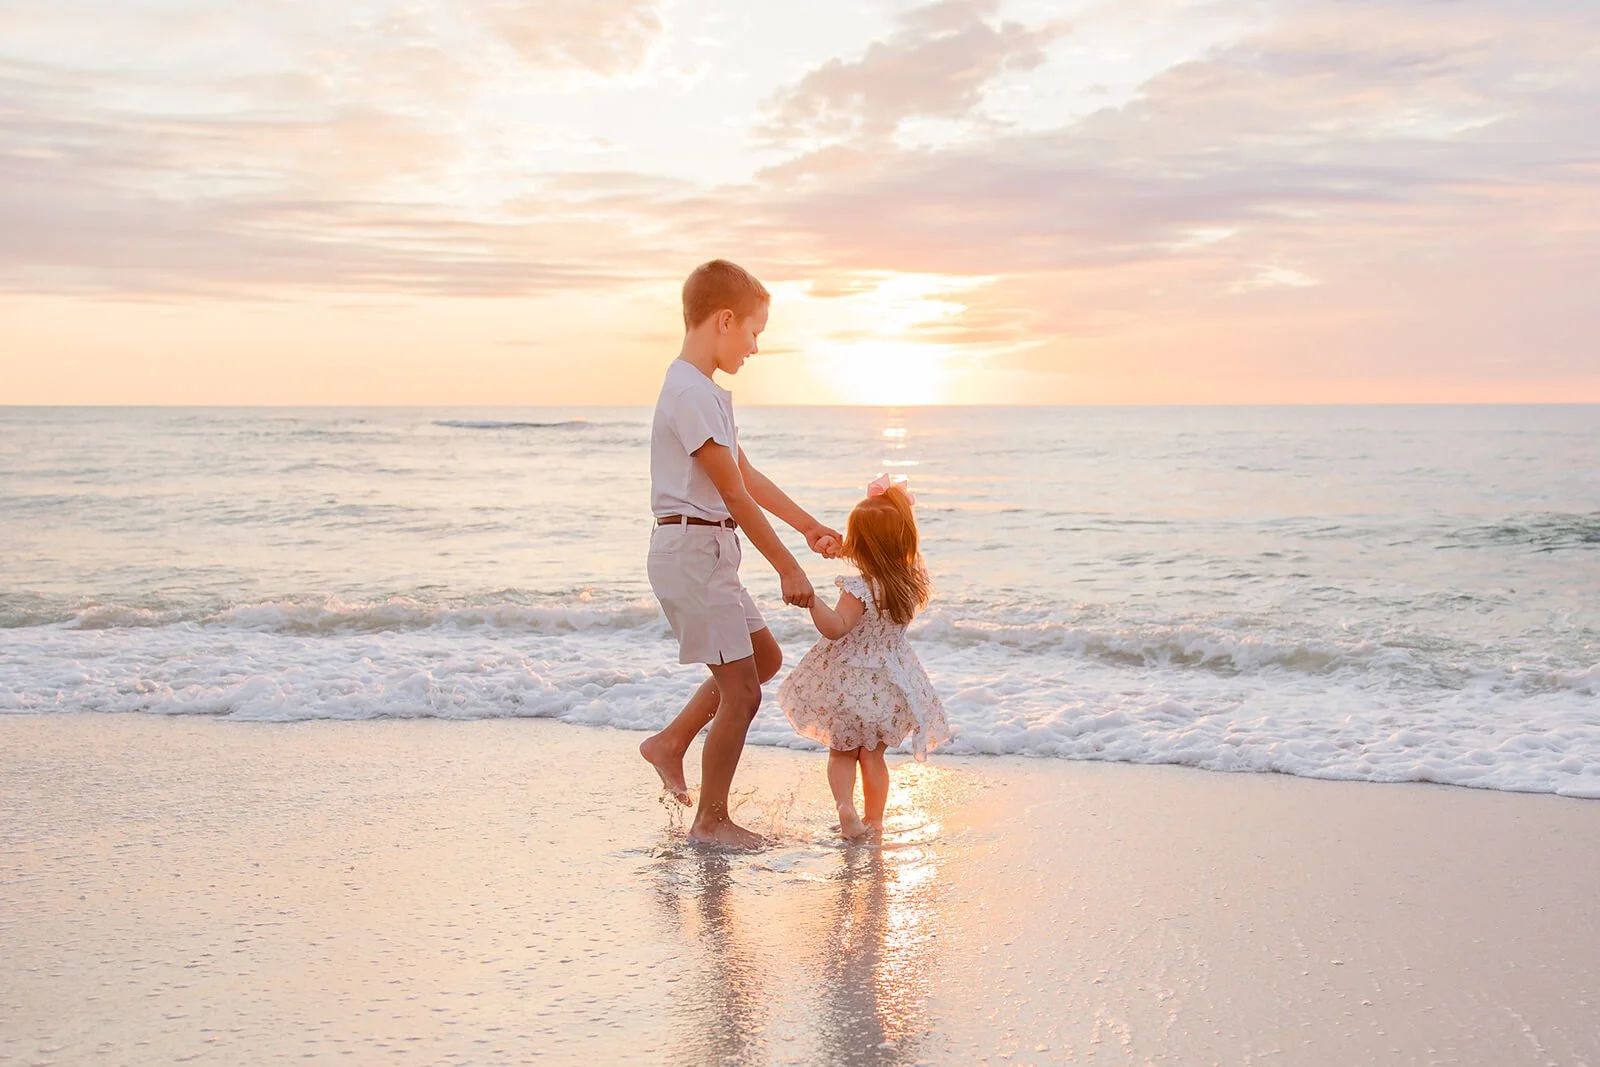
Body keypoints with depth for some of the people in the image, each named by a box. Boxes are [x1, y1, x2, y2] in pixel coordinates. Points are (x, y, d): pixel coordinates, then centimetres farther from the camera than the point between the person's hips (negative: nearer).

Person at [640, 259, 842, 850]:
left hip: (710, 552, 10)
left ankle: (670, 742, 27)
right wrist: (787, 568, -15)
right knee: (742, 690, -6)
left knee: (765, 657, 19)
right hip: (691, 549, -10)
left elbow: (748, 476, 20)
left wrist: (809, 525, 22)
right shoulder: (690, 392, -18)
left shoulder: (706, 390, 15)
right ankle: (710, 821, 6)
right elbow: (734, 494, -19)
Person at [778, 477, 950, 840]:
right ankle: (874, 819, 19)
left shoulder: (860, 589, -25)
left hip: (850, 682, -4)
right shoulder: (913, 581, -6)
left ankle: (845, 805, -6)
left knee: (842, 751, 14)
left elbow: (836, 628, -32)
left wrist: (811, 600, -41)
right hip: (889, 683, 4)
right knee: (873, 755, 17)